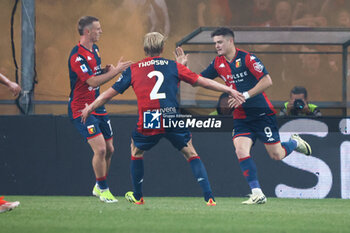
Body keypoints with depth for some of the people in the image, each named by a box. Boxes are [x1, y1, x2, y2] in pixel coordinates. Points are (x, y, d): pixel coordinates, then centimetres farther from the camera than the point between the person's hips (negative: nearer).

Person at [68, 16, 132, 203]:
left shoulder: (94, 50, 10)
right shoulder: (77, 56, -20)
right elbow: (92, 81, -24)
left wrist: (106, 70, 3)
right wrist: (116, 71, -22)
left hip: (97, 107, 9)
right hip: (81, 109, -9)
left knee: (108, 149, 10)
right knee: (100, 149, -17)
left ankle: (98, 187, 27)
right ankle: (103, 190, -2)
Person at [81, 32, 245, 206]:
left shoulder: (133, 70, 11)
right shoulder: (173, 66, 10)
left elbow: (110, 93, 16)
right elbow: (202, 82, 12)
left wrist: (90, 108, 30)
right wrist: (229, 90, 21)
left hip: (148, 125, 0)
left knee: (136, 150, 28)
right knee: (190, 153, 14)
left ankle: (137, 196, 31)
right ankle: (209, 196, 1)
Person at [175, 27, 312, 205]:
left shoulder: (247, 58, -15)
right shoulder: (218, 63, 5)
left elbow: (267, 81, -19)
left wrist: (245, 95, -25)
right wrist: (183, 66, -4)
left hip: (262, 113, -5)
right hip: (241, 116, 5)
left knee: (276, 155, 1)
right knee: (241, 151, -17)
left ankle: (295, 143, 35)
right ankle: (257, 194, -13)